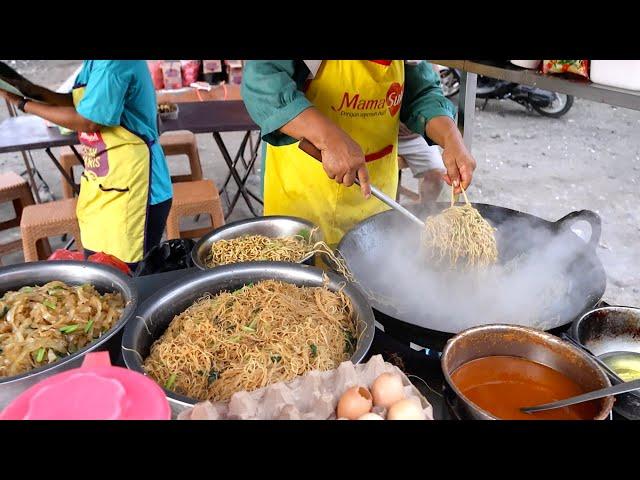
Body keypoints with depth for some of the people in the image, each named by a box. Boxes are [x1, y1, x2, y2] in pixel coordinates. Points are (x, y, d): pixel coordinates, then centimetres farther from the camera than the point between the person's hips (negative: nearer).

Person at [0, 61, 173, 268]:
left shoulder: (115, 63, -20)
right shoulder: (94, 63, 9)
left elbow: (88, 121, -19)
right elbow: (78, 103, 16)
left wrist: (24, 104, -9)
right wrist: (32, 90, 5)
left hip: (130, 189, -9)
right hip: (101, 185, 9)